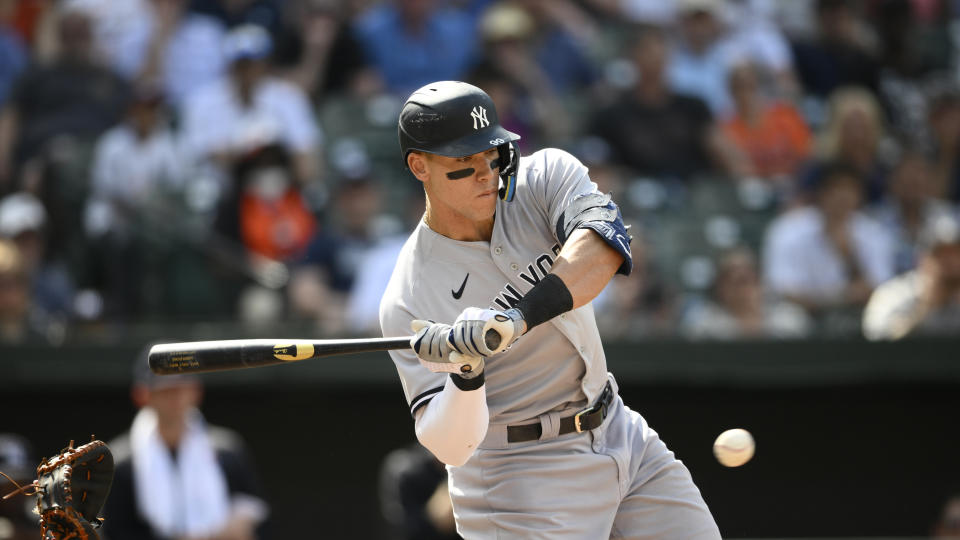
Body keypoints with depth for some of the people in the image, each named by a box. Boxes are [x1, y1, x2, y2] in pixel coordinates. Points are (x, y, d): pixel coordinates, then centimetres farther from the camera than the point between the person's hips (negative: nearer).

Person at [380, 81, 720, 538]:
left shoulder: (546, 174, -6)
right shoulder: (408, 302, -15)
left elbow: (603, 247, -28)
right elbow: (448, 445, -19)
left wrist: (518, 318, -41)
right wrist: (466, 377, -39)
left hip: (621, 434, 4)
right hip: (519, 481, -4)